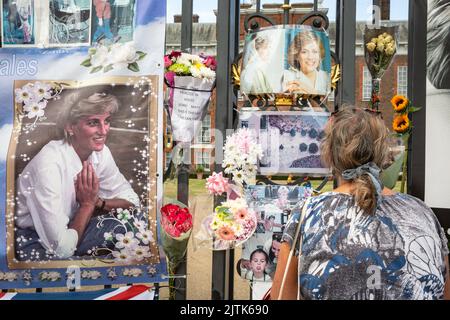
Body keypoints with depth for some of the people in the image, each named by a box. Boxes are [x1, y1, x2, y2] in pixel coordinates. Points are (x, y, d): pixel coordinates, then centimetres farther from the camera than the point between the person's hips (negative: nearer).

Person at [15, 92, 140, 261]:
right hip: (32, 242, -7)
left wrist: (97, 201, -17)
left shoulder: (101, 152, -9)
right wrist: (88, 204, -18)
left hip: (69, 227, 7)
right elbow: (61, 248, -31)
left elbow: (131, 201, 2)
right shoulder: (49, 163, -31)